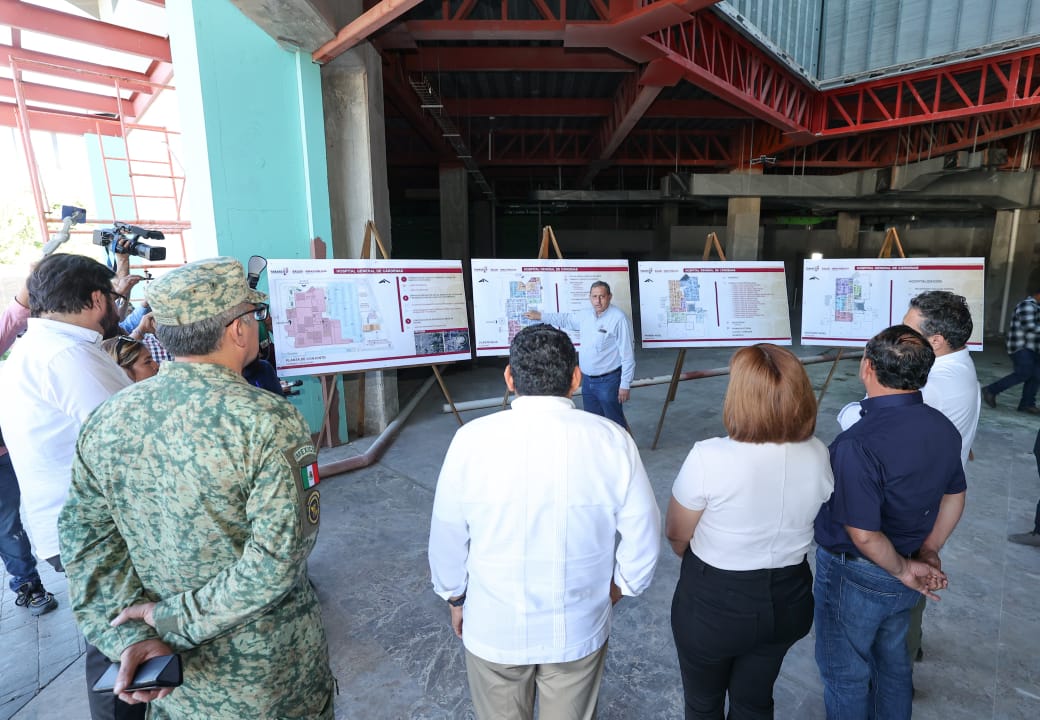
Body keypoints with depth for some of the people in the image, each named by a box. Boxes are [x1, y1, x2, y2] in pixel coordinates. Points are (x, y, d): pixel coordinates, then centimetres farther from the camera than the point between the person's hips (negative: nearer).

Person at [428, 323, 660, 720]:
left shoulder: (472, 440, -19)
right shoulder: (612, 441, -17)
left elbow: (447, 537, -9)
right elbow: (643, 534, -8)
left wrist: (456, 597, 9)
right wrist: (619, 586, 10)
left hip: (494, 629, 0)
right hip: (580, 629, 1)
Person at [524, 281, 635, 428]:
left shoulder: (619, 318, -18)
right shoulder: (586, 314, 5)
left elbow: (627, 354, -18)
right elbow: (567, 319, 25)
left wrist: (625, 384, -18)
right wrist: (541, 316, 26)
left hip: (608, 381, -7)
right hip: (587, 380, 7)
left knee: (615, 422, 1)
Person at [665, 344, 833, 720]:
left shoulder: (709, 457, -30)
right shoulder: (818, 455, -14)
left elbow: (677, 535, -15)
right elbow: (815, 527, 3)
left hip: (713, 605, -4)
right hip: (787, 603, 4)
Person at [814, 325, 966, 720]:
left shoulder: (858, 444, -33)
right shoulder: (943, 428, -6)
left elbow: (863, 534, -29)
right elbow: (954, 497, 7)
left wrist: (903, 569, -12)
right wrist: (928, 552, 11)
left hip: (856, 577, -7)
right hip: (900, 582, 8)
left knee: (845, 673, 16)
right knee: (892, 659, 29)